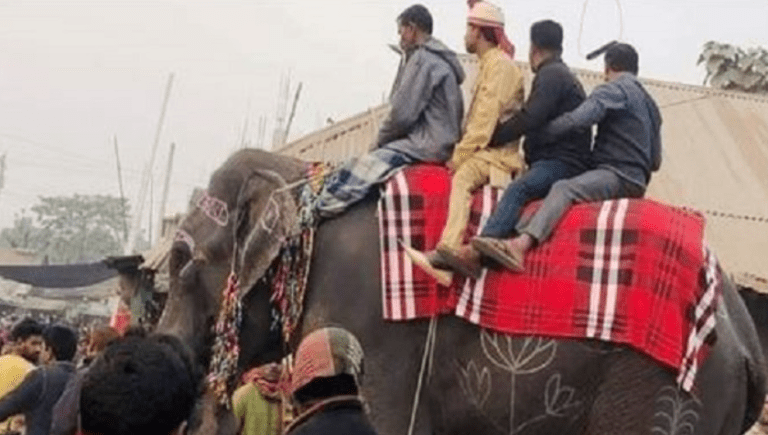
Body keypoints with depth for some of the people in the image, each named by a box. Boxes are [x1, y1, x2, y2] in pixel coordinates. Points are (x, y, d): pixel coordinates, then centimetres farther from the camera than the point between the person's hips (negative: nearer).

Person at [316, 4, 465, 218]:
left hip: (425, 145, -11)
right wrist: (384, 141, 17)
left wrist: (381, 141, -1)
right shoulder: (440, 60, 22)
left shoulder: (423, 59, -10)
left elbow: (403, 114, -16)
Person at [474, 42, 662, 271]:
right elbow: (655, 161, 29)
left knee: (564, 189, -29)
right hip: (637, 181, 10)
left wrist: (536, 133, -9)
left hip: (616, 174, -10)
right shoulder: (649, 103, 28)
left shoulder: (613, 90, 0)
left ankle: (522, 243, -54)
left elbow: (579, 119, -18)